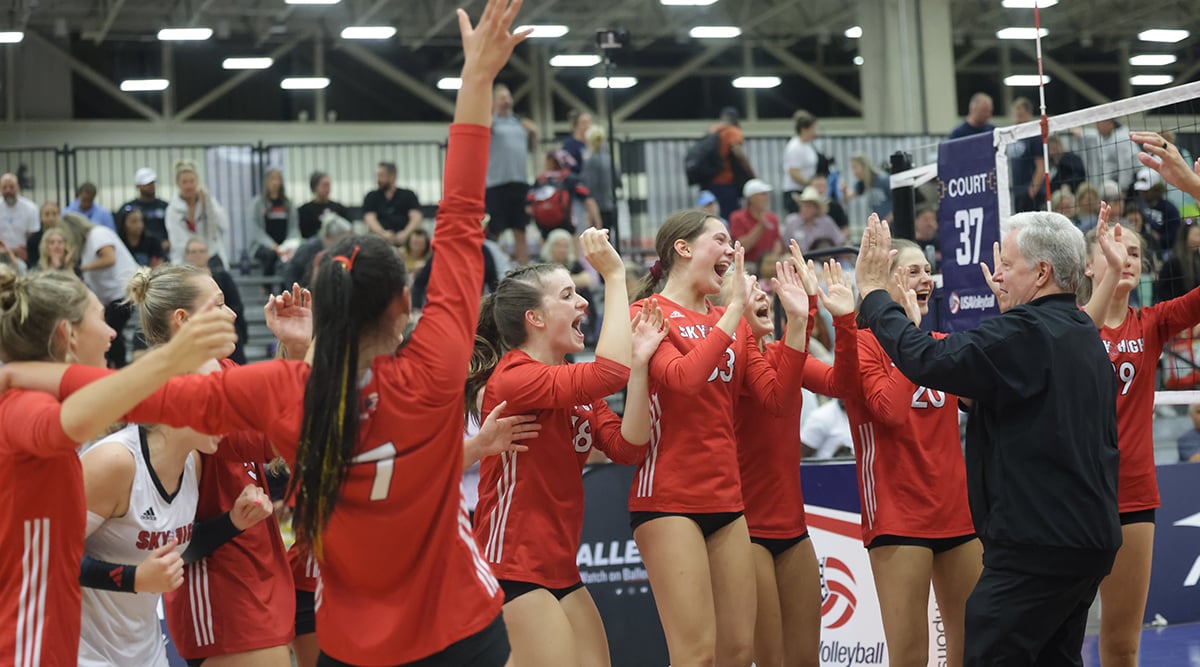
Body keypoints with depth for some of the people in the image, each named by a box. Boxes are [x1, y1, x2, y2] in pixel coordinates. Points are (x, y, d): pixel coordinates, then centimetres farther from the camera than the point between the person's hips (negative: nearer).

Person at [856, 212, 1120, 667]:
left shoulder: (1026, 332, -17)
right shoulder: (1083, 334, 14)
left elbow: (927, 360, -22)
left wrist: (873, 291, -10)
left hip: (1038, 545, -10)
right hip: (1087, 538, 10)